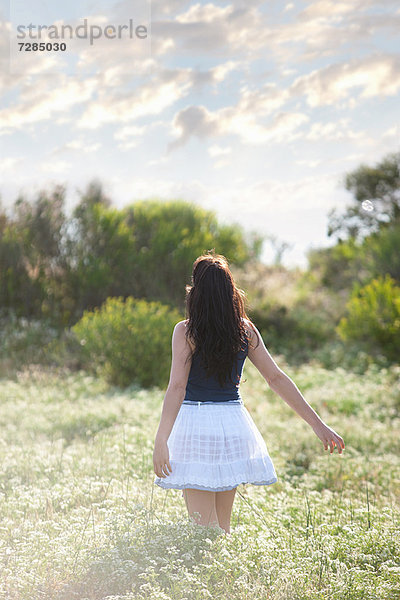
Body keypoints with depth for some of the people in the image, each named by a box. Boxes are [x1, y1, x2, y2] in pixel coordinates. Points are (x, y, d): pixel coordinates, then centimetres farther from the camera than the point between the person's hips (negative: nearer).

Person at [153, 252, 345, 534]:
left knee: (204, 529, -1)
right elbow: (276, 377, 3)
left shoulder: (186, 331, -9)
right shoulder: (245, 329, 3)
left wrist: (161, 442, -18)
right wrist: (318, 424, 6)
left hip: (196, 422, -5)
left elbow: (177, 387, -17)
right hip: (233, 423, 5)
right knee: (223, 526, 18)